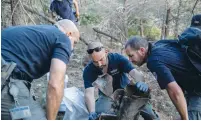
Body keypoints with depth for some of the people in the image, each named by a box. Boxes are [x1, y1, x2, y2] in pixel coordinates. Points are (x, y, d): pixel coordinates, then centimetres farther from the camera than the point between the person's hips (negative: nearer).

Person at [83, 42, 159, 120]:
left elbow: (134, 73, -34)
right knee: (98, 115, -27)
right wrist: (92, 113, -50)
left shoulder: (117, 58, -23)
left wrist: (141, 82, -57)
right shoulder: (88, 70, -22)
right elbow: (89, 93, -31)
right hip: (107, 95, 1)